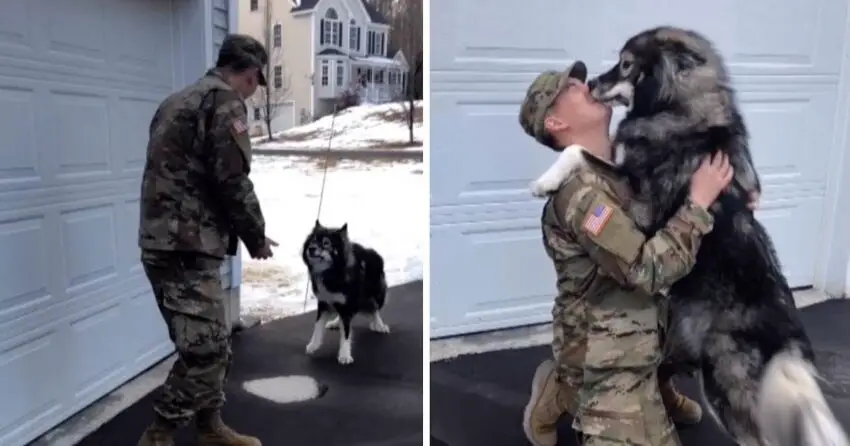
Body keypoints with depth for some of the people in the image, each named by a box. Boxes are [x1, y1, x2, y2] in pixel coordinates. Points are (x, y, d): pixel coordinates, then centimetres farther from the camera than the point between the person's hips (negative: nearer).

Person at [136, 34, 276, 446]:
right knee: (204, 350, -5)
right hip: (188, 248, -10)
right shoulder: (224, 100, -8)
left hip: (163, 241, 10)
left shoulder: (179, 100, 21)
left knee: (211, 345, 17)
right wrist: (256, 237, -1)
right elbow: (232, 181, -15)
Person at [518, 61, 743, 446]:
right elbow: (649, 269, -29)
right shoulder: (578, 189, -25)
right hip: (607, 359, -9)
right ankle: (560, 396, 10)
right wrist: (700, 200, -20)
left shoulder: (622, 165, 2)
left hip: (639, 338, 10)